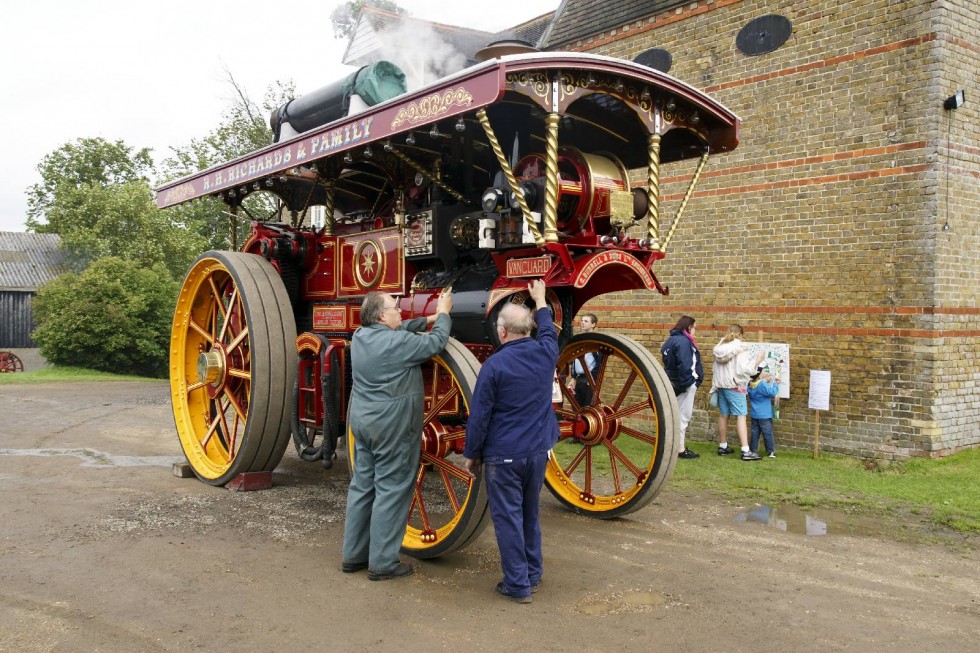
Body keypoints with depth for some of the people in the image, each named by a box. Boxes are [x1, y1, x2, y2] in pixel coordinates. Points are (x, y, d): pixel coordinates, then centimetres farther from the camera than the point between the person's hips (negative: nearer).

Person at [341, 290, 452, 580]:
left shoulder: (360, 336, 5)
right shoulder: (397, 343, -18)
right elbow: (435, 343, -8)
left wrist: (428, 319, 17)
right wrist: (443, 313, 8)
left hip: (362, 423, 9)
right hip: (392, 428, -8)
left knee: (361, 486, 14)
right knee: (392, 491, 0)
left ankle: (353, 555, 23)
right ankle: (382, 563, 6)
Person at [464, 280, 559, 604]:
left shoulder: (494, 365, -14)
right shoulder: (545, 353, -1)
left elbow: (479, 416, -11)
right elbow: (549, 331, 25)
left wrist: (471, 454, 1)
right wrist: (540, 301, 39)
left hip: (504, 455, -6)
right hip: (539, 451, 6)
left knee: (507, 517, 3)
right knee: (530, 513, 20)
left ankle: (518, 584, 8)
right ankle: (533, 574, 29)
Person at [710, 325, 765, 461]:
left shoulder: (720, 347, 10)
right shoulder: (740, 348, -12)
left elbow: (714, 368, 16)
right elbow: (745, 368, -18)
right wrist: (758, 359, -9)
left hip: (720, 384, 7)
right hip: (735, 385, -7)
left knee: (723, 415, 13)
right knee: (741, 416, -8)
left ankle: (723, 446, 21)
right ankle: (746, 451, -12)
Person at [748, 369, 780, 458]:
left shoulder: (750, 385, 2)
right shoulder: (762, 385, -20)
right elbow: (773, 392, -22)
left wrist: (766, 381, 7)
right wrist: (775, 383, -8)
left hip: (754, 414, 6)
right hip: (764, 415, -6)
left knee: (755, 432, 12)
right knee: (767, 433, 2)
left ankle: (753, 450, 15)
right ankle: (771, 451, 6)